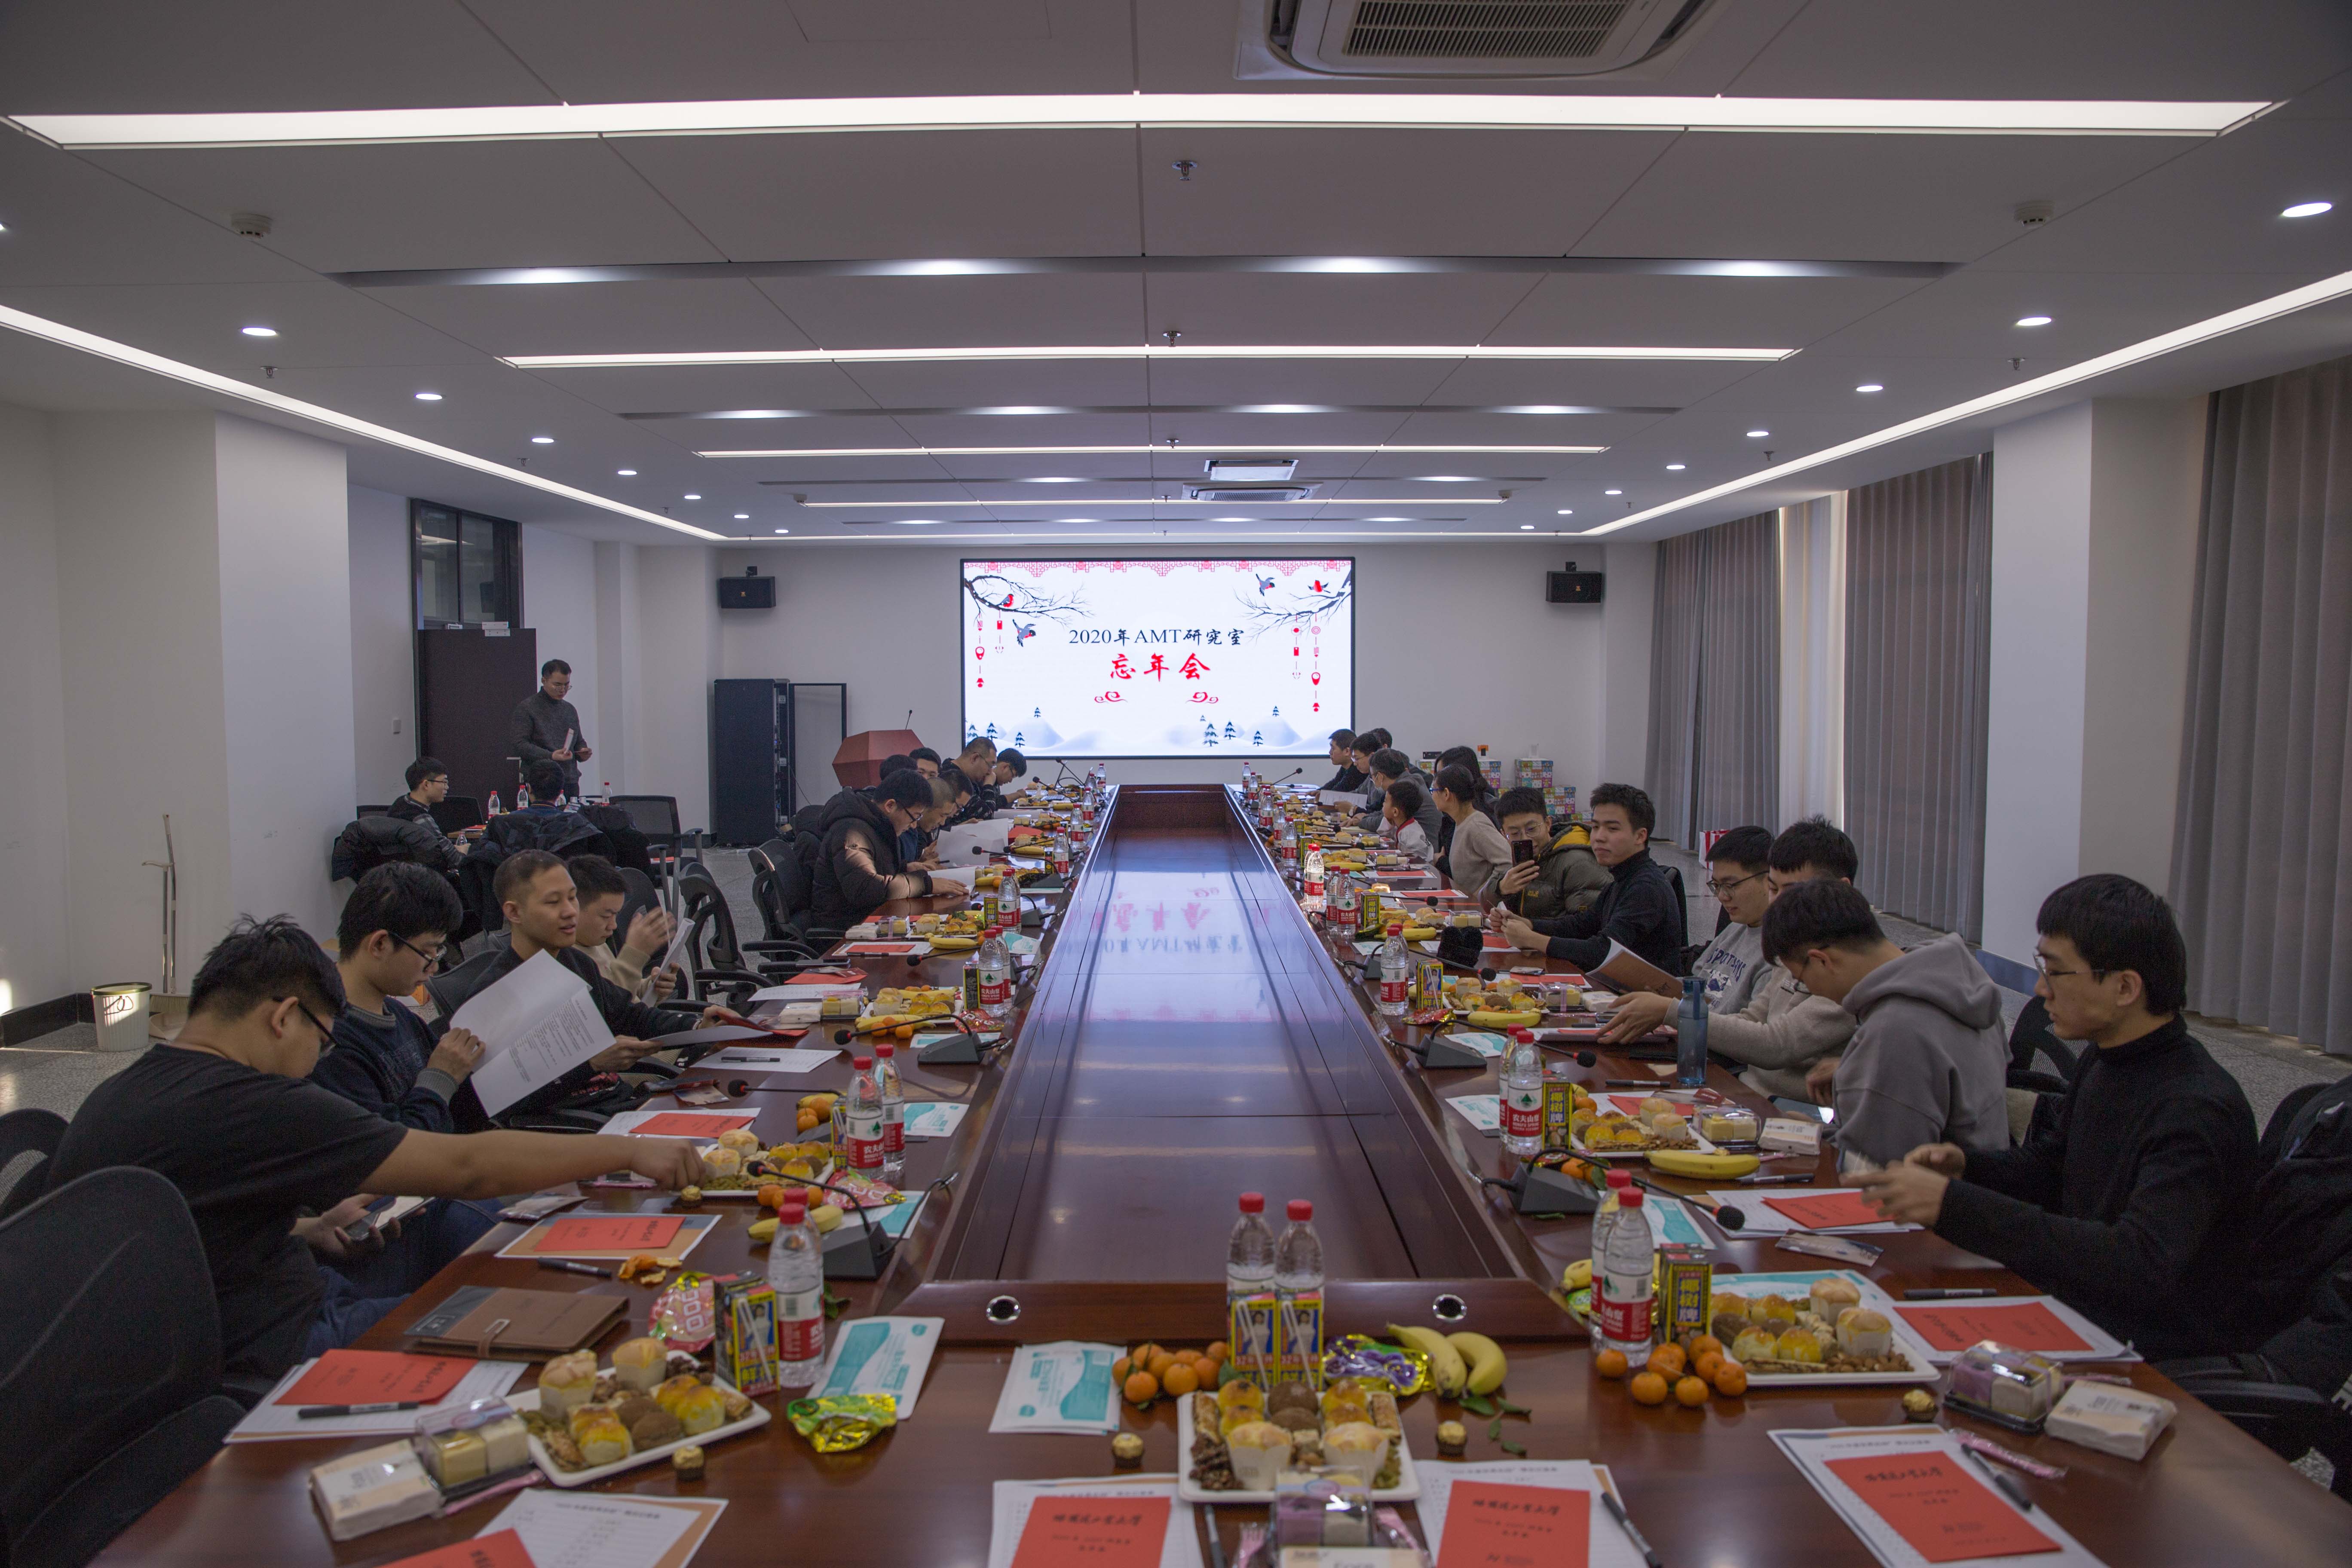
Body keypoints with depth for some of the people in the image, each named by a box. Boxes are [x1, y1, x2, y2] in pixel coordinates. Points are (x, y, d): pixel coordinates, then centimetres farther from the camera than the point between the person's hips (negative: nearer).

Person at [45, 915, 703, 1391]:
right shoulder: (247, 1107, -25)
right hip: (259, 1369, -10)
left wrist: (308, 1227, 16)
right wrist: (628, 1151, -16)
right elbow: (467, 1167, -23)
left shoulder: (117, 1097, 5)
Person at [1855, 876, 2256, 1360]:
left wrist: (1954, 1206, -36)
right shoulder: (2100, 1065, 6)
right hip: (2071, 1310, 8)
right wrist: (1963, 1164, 0)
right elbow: (2047, 1166, 22)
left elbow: (2140, 1265, -34)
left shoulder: (2200, 1110, -22)